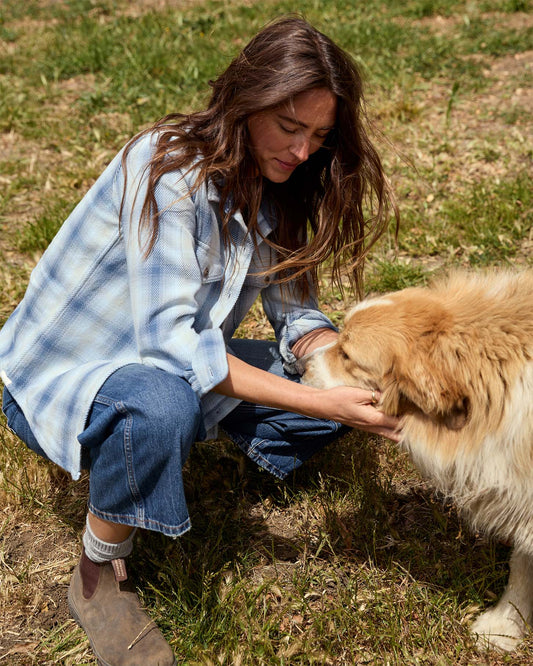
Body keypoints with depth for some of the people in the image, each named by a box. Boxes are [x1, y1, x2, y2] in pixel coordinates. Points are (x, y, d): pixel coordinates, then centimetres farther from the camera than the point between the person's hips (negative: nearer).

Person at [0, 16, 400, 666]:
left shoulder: (271, 190, -3)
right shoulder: (168, 168, -27)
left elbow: (294, 311, -3)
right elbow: (168, 337, -34)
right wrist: (318, 403, -37)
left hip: (170, 362, 7)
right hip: (54, 380, -6)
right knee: (161, 403, -41)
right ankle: (99, 576, -15)